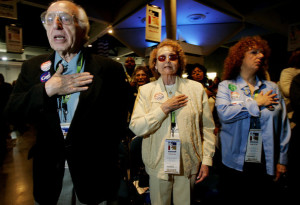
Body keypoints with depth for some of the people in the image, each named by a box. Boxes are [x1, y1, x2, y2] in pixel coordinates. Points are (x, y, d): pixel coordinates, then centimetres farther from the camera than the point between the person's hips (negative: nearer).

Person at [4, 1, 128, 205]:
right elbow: (11, 112, -1)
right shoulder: (32, 67, 4)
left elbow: (118, 121, -8)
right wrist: (47, 90, -16)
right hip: (49, 175, 3)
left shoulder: (109, 69, -8)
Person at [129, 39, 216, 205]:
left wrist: (207, 160, 0)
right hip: (158, 165, 0)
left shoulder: (196, 88, 1)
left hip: (188, 164, 1)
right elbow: (136, 127, -10)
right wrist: (164, 108, -16)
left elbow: (207, 127, 2)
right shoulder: (146, 90, 0)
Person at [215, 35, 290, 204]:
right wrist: (257, 103, -11)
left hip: (266, 165, 3)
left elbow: (283, 126, 6)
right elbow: (224, 112, -20)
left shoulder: (272, 88, 7)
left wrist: (282, 159, 4)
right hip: (235, 163, -2)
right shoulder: (226, 86, 0)